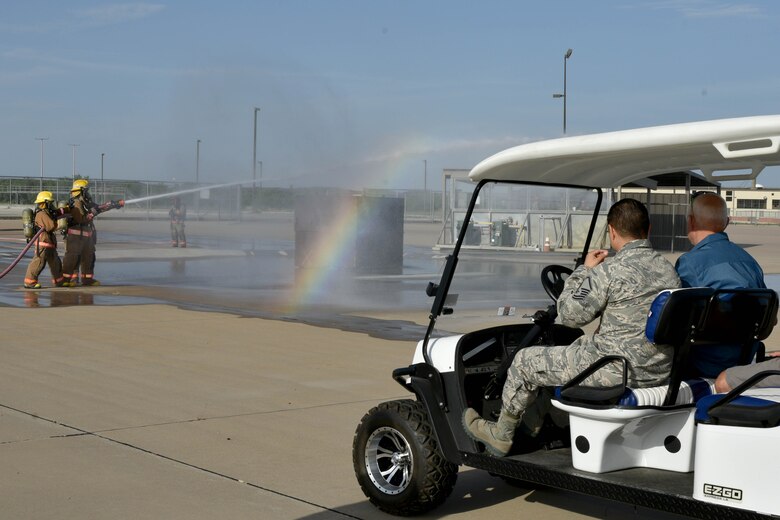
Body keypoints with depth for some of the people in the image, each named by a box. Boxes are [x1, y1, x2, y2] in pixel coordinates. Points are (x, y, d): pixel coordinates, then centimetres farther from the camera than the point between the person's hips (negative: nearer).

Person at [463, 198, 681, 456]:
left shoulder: (612, 270, -20)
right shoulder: (668, 269, 5)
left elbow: (570, 314, -12)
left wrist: (584, 270, 0)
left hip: (616, 372, -8)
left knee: (525, 362, 11)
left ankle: (500, 436, 29)